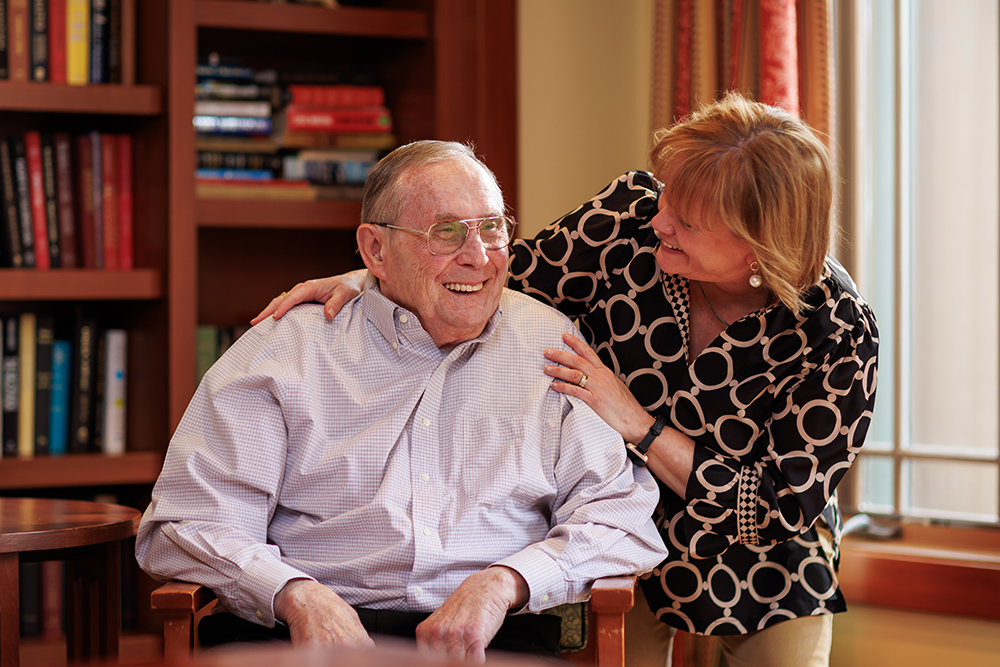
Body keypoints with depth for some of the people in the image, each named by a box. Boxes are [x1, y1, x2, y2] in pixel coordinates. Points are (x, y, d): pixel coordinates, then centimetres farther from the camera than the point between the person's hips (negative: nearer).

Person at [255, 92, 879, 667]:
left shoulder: (840, 335, -26)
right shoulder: (634, 214, -21)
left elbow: (781, 512, -24)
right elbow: (503, 285, -6)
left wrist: (638, 425, -29)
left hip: (762, 563, -1)